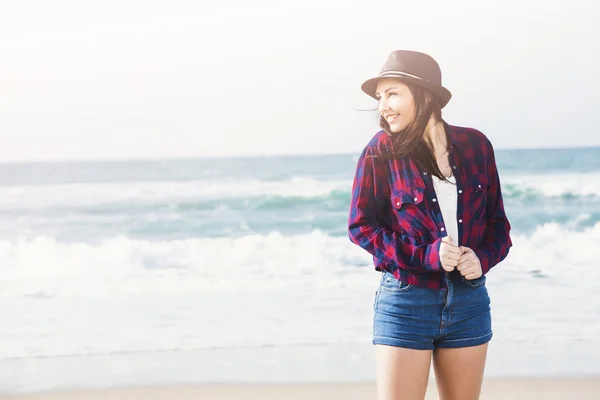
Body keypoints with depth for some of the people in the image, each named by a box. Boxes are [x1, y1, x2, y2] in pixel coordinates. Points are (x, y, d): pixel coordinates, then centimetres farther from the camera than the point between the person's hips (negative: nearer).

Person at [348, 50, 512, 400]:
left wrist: (483, 258, -11)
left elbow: (497, 220, 10)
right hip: (405, 301, -3)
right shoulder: (381, 151, -5)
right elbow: (361, 226, -5)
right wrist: (426, 255, -16)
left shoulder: (475, 145, 2)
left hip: (469, 301, 3)